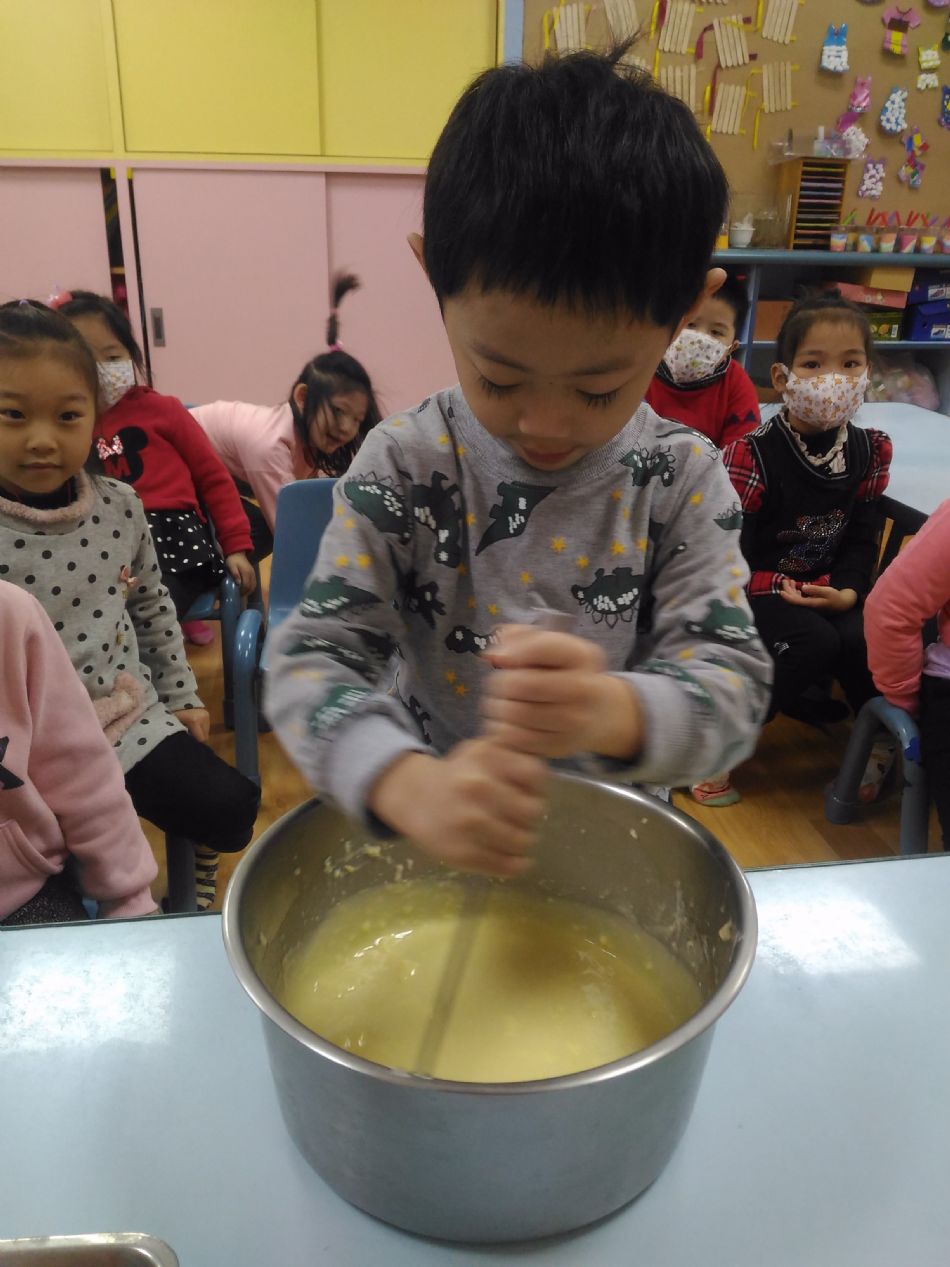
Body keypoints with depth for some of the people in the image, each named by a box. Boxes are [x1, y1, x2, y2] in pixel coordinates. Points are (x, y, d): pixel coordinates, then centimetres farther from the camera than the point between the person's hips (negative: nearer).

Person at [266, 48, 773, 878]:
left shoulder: (683, 479, -11)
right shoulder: (403, 467, -13)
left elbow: (735, 681, -16)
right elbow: (311, 659, -17)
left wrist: (614, 712, -37)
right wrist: (412, 786, -36)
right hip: (428, 848, 1)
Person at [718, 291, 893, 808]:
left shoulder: (869, 450, 3)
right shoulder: (754, 453, -14)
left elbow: (862, 537, 6)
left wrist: (847, 590, -10)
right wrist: (782, 589, -20)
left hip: (827, 591, 5)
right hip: (756, 588, -4)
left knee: (866, 640, -24)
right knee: (814, 643, -30)